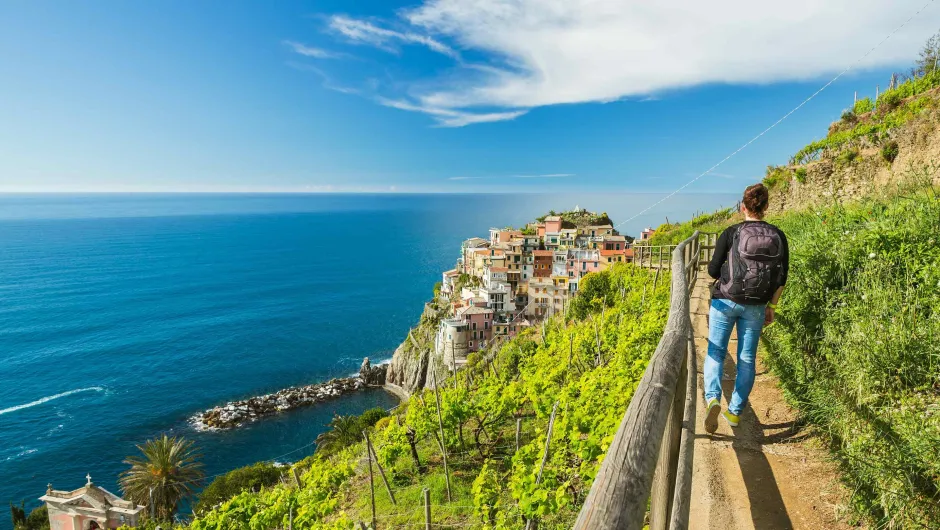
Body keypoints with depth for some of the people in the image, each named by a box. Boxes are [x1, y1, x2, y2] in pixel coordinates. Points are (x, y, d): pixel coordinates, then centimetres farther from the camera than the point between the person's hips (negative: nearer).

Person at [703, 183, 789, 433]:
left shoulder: (731, 233, -8)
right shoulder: (778, 236, 1)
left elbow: (713, 270, -7)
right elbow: (782, 277, 2)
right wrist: (772, 306, 12)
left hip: (725, 301, -2)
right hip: (755, 307, 3)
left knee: (716, 352, 8)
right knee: (747, 358, 12)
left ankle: (712, 398, -13)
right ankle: (735, 411, 19)